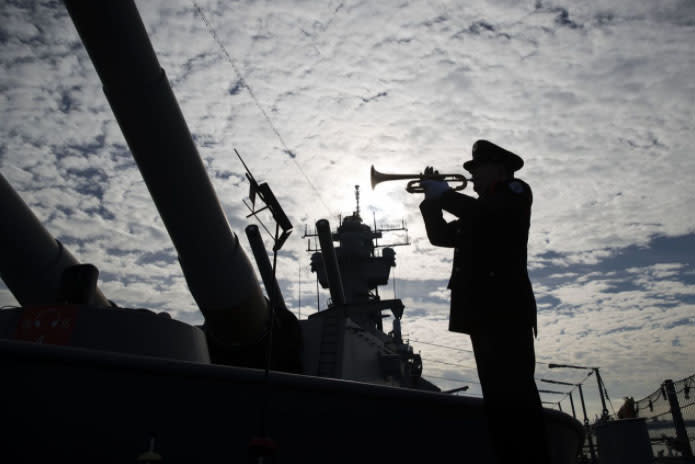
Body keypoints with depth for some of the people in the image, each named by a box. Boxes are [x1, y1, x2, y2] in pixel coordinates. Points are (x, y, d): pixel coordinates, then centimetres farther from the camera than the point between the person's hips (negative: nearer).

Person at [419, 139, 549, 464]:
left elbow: (483, 214, -13)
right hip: (483, 307, 8)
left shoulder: (516, 191, 7)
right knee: (498, 393, 3)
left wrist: (443, 193, -1)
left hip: (505, 303, -8)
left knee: (515, 389, -13)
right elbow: (440, 235, 24)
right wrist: (432, 199, 13)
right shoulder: (479, 210, 29)